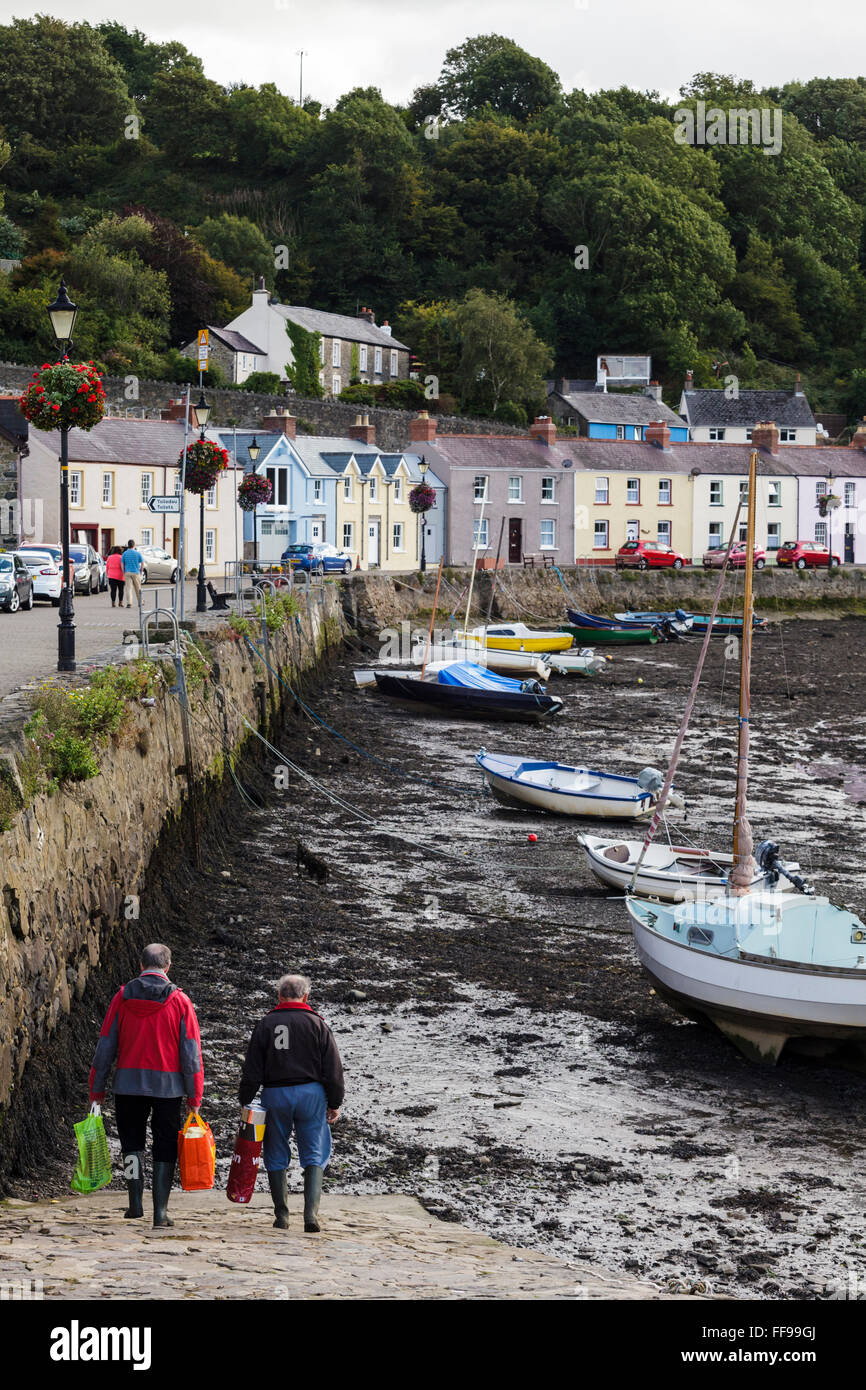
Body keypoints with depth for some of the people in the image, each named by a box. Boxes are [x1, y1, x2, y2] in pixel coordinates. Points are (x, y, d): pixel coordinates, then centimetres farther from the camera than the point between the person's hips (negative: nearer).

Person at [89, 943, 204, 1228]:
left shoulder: (123, 997, 1)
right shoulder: (179, 1001, -2)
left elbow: (105, 1046, 2)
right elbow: (191, 1052, -4)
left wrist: (97, 1089, 8)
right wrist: (194, 1096, 0)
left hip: (128, 1083, 1)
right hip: (168, 1085, -1)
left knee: (132, 1142, 15)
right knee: (165, 1148, 7)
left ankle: (135, 1201, 1)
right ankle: (160, 1211, 4)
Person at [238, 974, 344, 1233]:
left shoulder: (265, 1024, 2)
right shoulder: (317, 1024, 1)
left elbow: (252, 1069, 2)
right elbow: (333, 1069, 1)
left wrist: (245, 1102, 8)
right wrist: (335, 1104, 9)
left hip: (275, 1095, 0)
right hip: (311, 1093, 0)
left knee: (276, 1157, 10)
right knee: (314, 1155, 4)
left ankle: (281, 1216, 9)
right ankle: (311, 1212, -11)